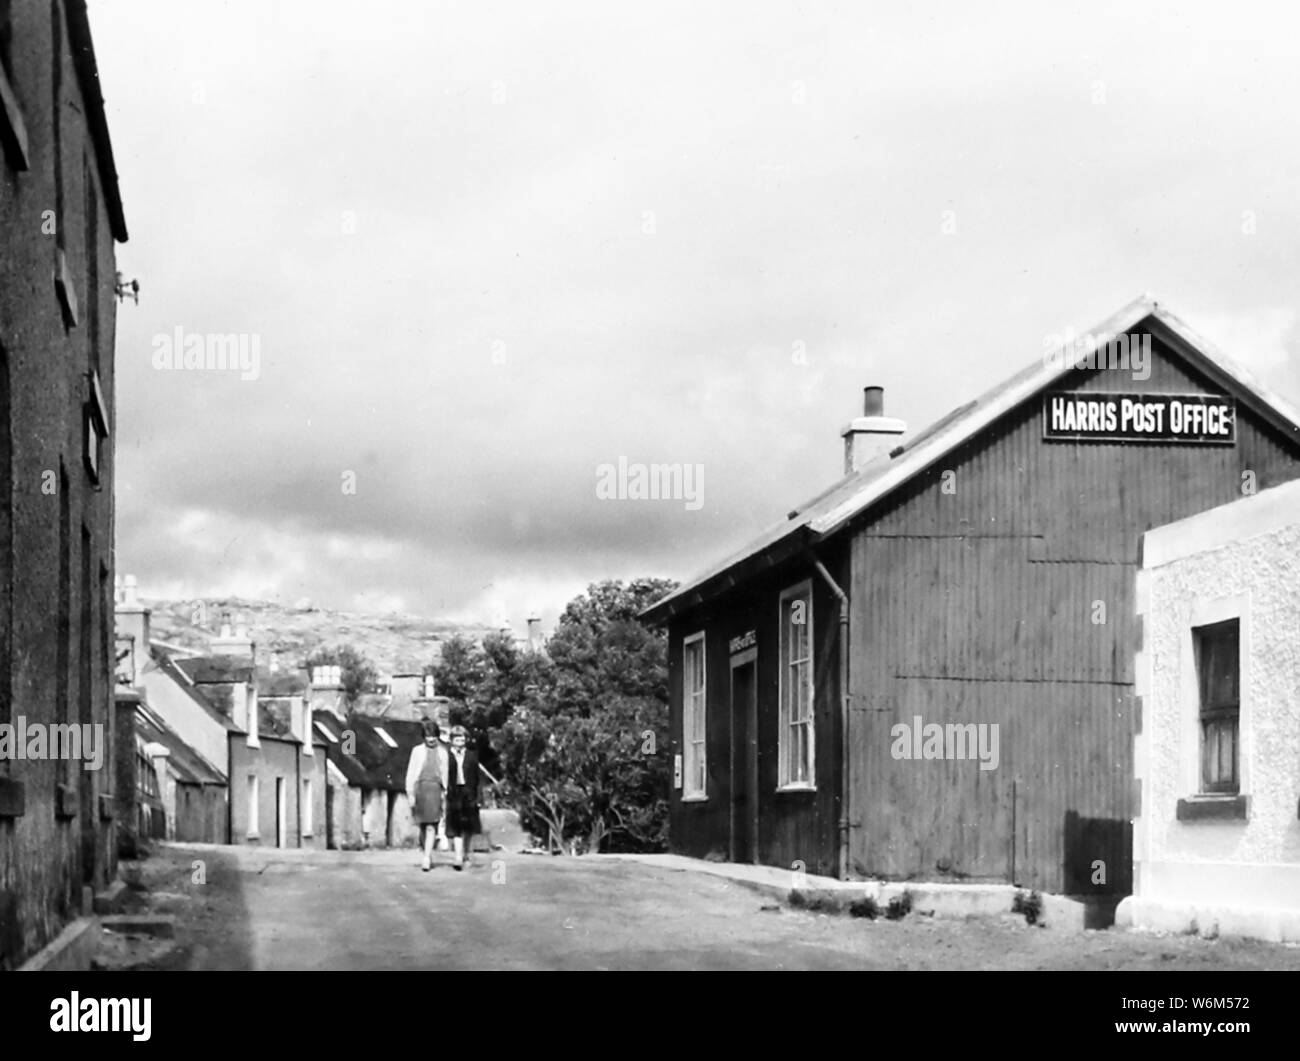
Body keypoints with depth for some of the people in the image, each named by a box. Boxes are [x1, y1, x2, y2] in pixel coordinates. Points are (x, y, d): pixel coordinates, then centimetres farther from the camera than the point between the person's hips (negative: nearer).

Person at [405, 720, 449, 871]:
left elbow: (446, 774, 12)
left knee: (431, 827, -11)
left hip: (435, 789, -1)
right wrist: (410, 793, 0)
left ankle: (426, 858, -16)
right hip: (420, 788, 1)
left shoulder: (442, 752, 11)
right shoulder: (417, 751, 9)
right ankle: (429, 857, 19)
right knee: (423, 826, 4)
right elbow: (411, 773, 7)